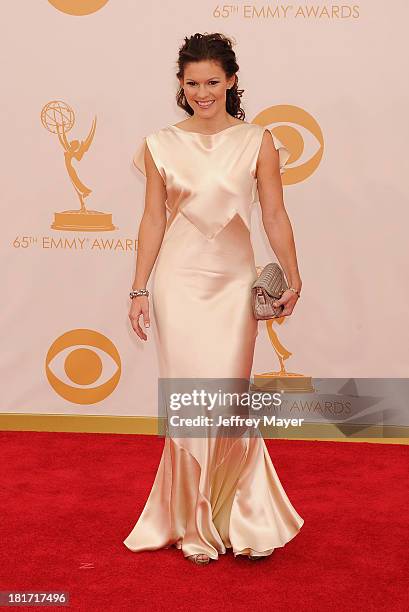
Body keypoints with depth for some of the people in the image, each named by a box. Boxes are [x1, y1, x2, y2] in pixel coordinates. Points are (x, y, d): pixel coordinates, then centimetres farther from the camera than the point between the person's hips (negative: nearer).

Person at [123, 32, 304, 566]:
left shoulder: (257, 142, 2)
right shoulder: (161, 146, 3)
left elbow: (274, 215, 1)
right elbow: (153, 220, 5)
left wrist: (292, 277, -8)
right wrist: (139, 290, 3)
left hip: (234, 282, 0)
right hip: (179, 282, 0)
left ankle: (239, 518, 21)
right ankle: (196, 526, 18)